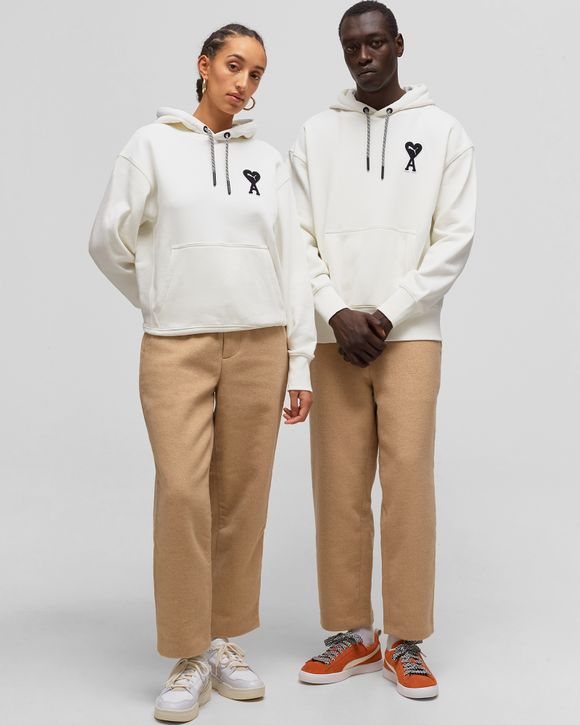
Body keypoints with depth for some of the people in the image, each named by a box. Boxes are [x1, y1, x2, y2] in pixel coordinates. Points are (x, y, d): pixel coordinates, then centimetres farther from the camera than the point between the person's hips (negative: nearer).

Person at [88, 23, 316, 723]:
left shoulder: (268, 159, 12)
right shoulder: (153, 143, 4)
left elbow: (291, 262, 9)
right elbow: (109, 239, 6)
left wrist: (300, 362, 5)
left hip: (259, 345, 3)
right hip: (177, 347, -2)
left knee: (243, 497, 4)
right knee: (183, 492, -9)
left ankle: (224, 642, 19)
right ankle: (189, 659, 5)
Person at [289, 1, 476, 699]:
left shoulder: (444, 132, 6)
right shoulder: (314, 135, 10)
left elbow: (454, 238, -1)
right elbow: (299, 239, 4)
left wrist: (389, 315, -9)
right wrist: (338, 314, -9)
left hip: (411, 334, -1)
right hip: (334, 335, 2)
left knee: (408, 480, -4)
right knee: (339, 484, 3)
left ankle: (406, 641, 8)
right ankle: (352, 632, 16)